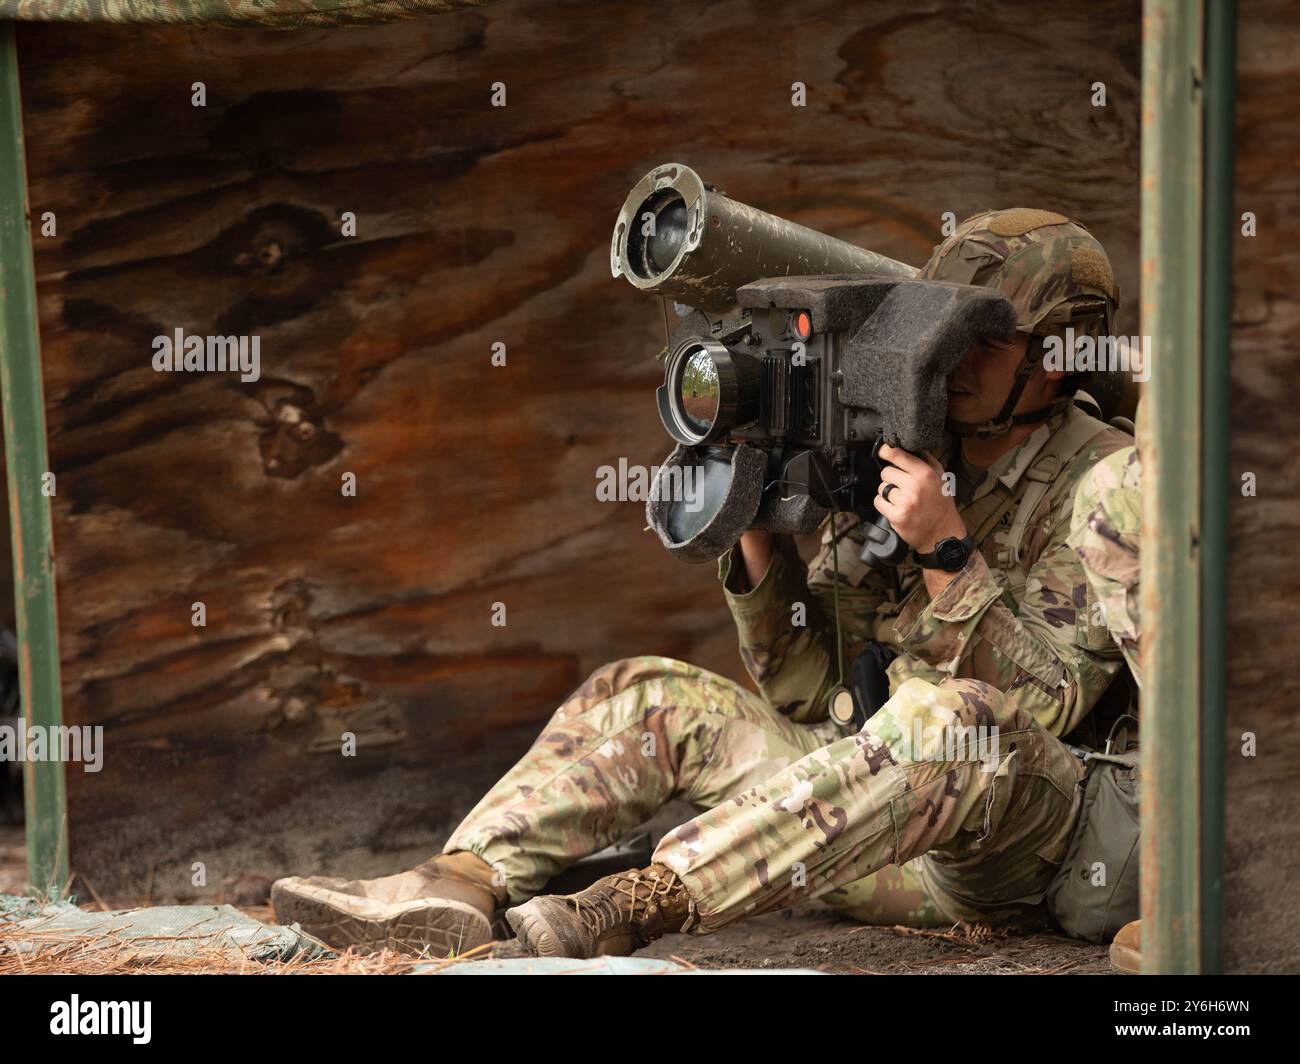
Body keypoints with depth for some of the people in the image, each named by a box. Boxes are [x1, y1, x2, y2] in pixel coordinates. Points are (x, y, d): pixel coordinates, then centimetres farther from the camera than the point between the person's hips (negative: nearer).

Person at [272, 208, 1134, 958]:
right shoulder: (895, 457, 11)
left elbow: (1047, 702, -17)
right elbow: (805, 684, 8)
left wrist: (945, 549, -26)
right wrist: (760, 526, -7)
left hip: (1016, 848, -7)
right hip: (876, 790, 7)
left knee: (954, 716, -39)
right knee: (648, 697, -1)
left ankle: (642, 904, -46)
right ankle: (461, 885, -24)